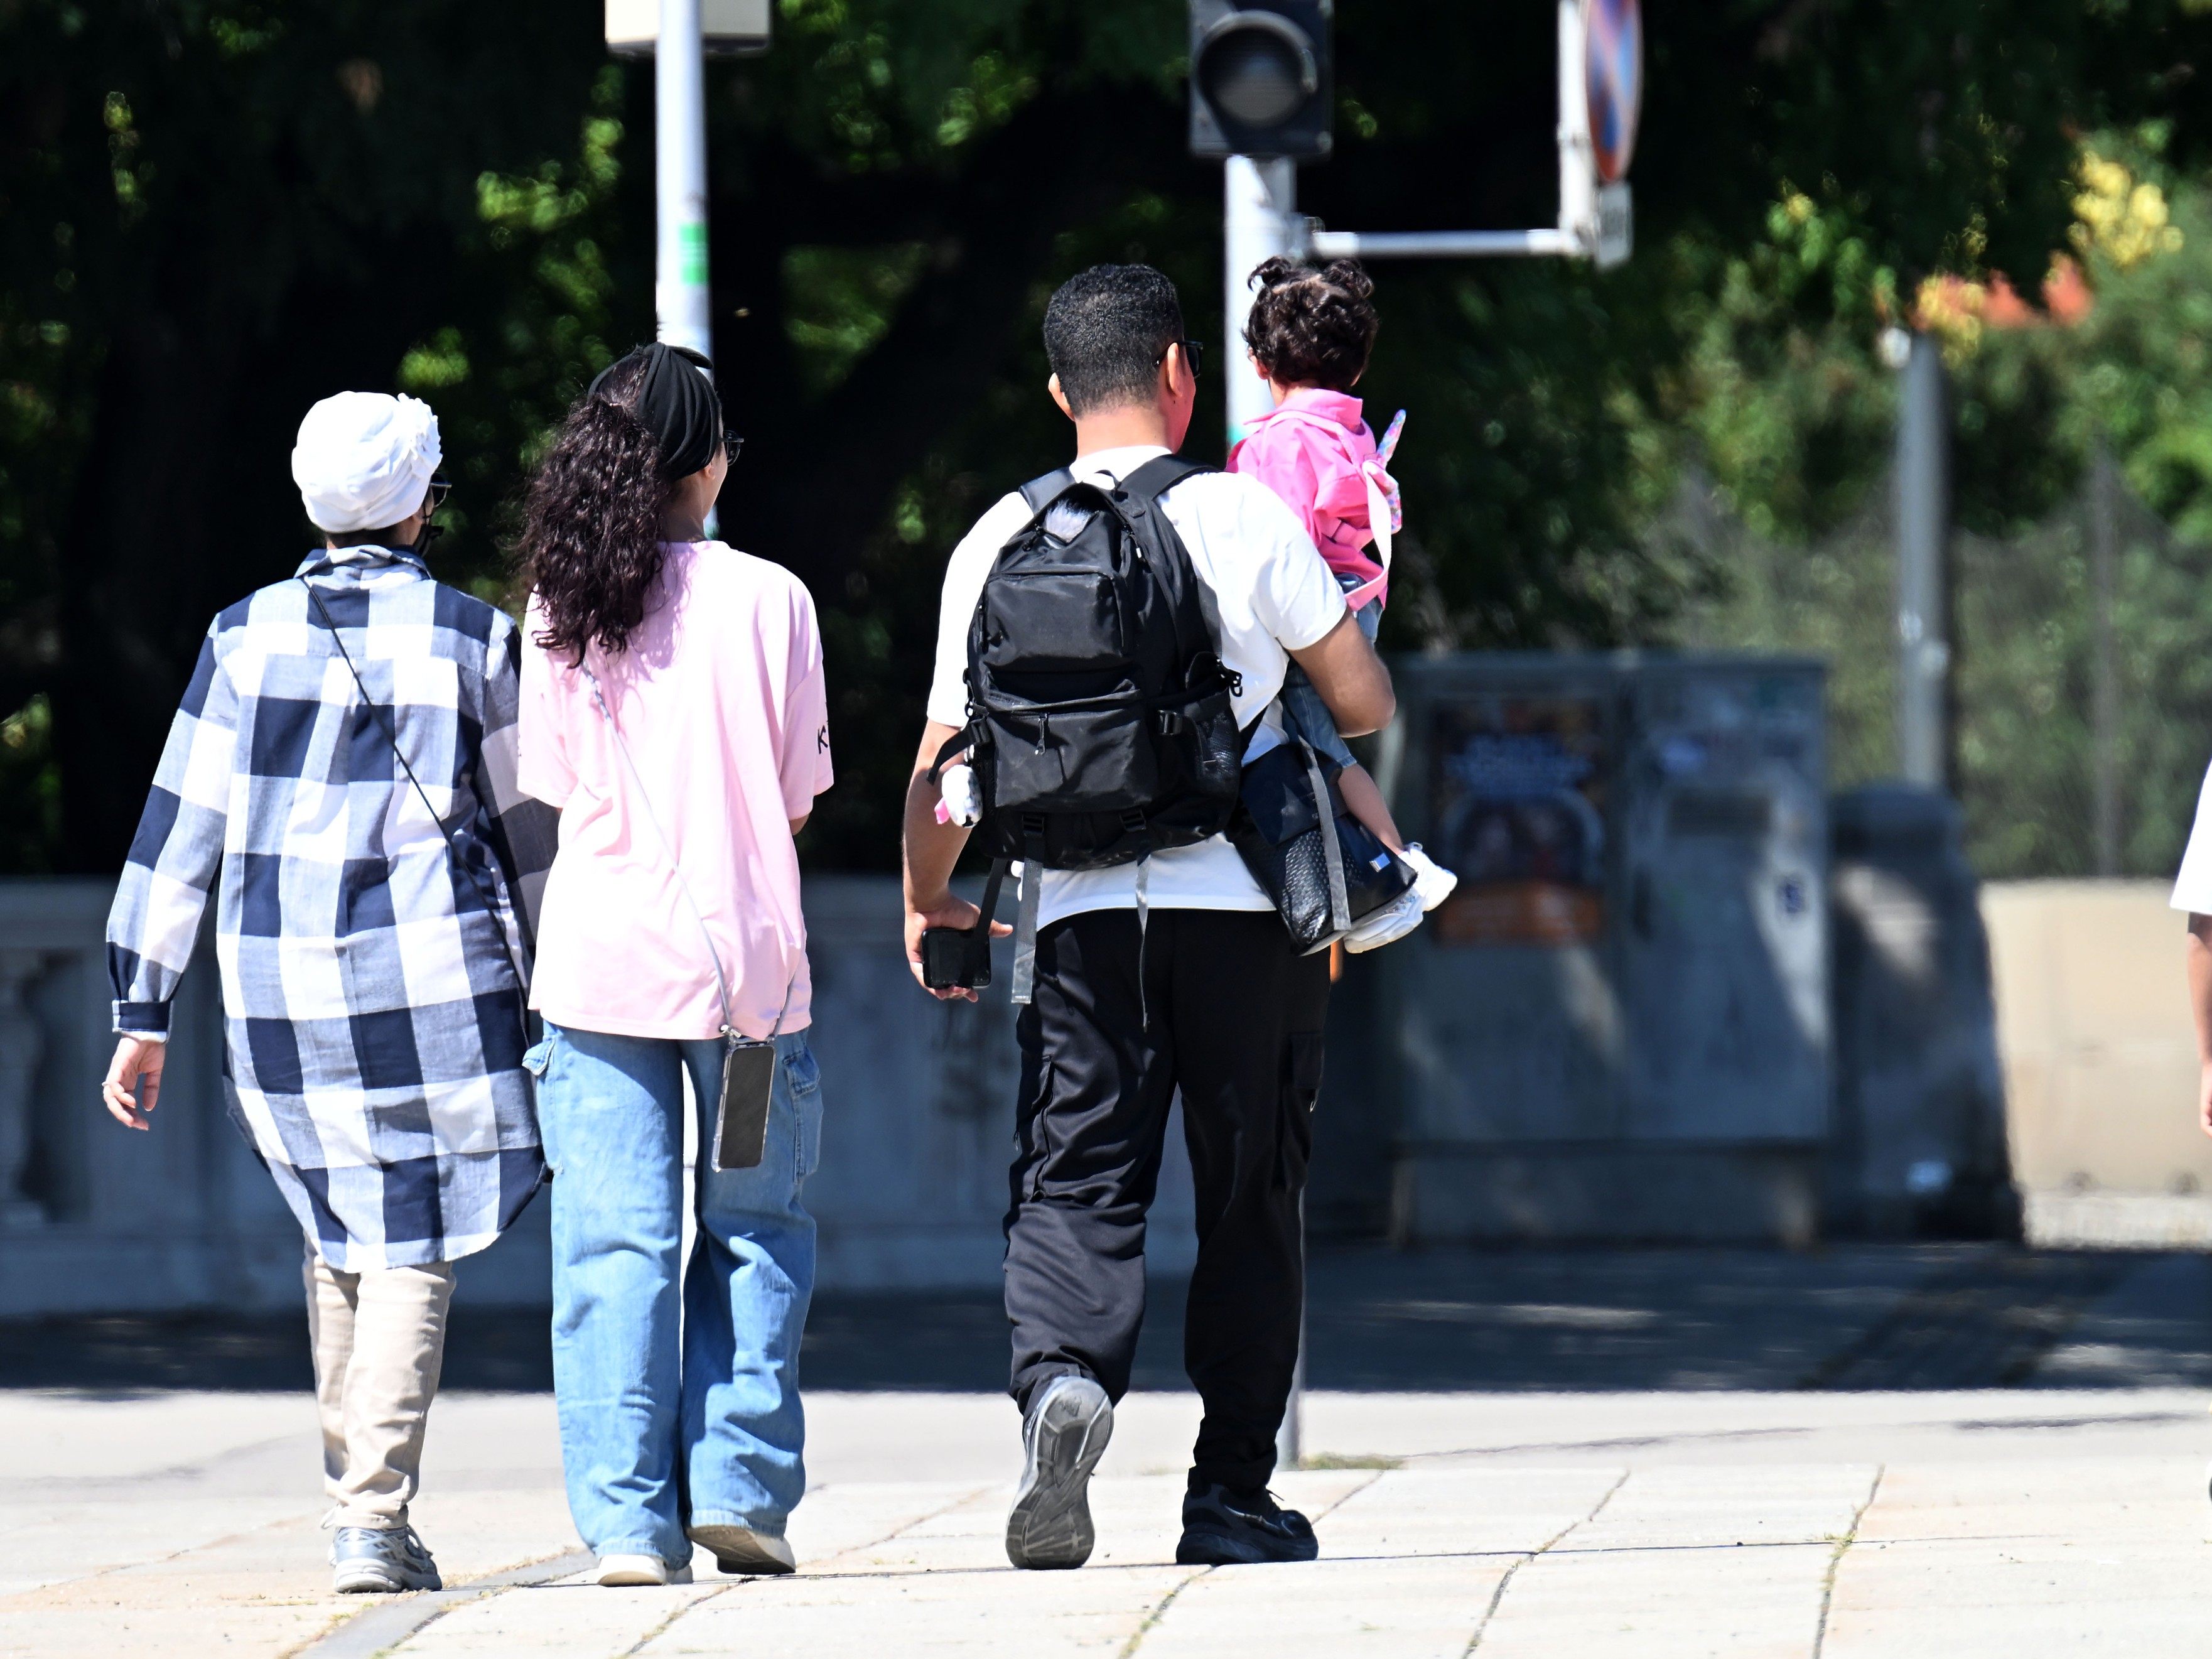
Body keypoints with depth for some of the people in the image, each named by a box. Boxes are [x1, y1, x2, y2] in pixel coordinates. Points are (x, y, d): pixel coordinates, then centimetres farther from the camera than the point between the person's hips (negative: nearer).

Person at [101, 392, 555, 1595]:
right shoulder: (472, 640, -1)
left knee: (338, 1234, 20)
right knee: (413, 1250, -1)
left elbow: (178, 831, 3)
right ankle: (373, 1519, -13)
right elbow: (526, 828, 8)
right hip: (432, 977, -3)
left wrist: (142, 1012, 7)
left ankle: (355, 1489, 23)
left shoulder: (245, 638, 3)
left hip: (277, 995, 3)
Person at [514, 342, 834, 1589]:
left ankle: (628, 1518, -3)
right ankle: (739, 1485, 5)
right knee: (755, 1223, 12)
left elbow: (558, 786, 6)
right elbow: (797, 796, 1)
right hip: (744, 948, -1)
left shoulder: (561, 611, 1)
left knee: (613, 1241, 1)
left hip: (599, 957, 1)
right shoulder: (768, 599, -4)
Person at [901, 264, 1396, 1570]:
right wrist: (1293, 725, 25)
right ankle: (1232, 1492, 11)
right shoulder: (1244, 518, -3)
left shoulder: (1000, 542, 3)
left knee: (1077, 1181, 2)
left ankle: (1064, 1372, -28)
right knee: (1251, 1197, 9)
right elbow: (1366, 702, 1)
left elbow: (947, 763, 6)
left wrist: (928, 901, 24)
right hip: (1246, 899, -1)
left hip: (1081, 911, 1)